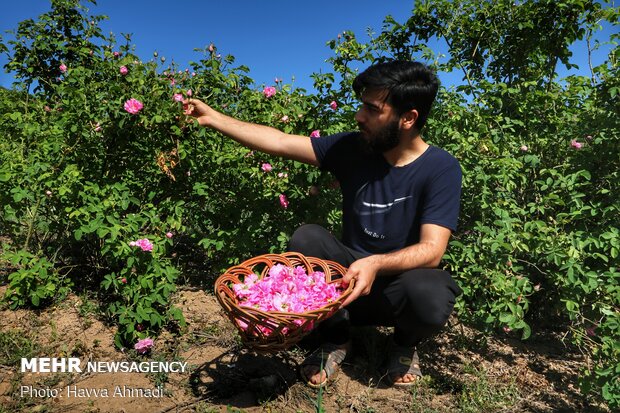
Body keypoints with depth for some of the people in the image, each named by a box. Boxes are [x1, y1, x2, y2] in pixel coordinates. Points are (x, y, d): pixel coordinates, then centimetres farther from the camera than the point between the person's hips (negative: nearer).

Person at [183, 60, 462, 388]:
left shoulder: (441, 169, -17)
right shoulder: (352, 148, -7)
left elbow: (432, 250, -26)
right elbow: (280, 142, -6)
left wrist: (376, 264, -44)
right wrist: (212, 118, -5)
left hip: (403, 280, -2)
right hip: (348, 275, 3)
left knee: (432, 298, -35)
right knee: (306, 237, -23)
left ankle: (405, 342, 4)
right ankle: (336, 337, -2)